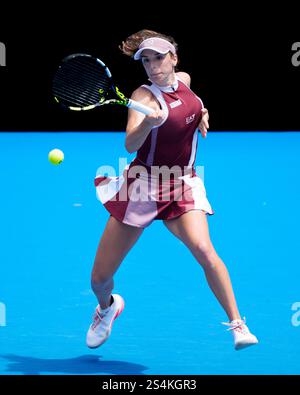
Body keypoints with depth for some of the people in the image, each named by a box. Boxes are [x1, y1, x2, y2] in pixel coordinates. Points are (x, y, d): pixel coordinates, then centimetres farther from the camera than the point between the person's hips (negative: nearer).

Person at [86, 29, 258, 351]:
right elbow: (130, 145, -33)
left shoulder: (184, 79, 1)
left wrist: (202, 113, 6)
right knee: (99, 279, 3)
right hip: (143, 183, -2)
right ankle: (108, 307, 39)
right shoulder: (144, 95, -15)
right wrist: (148, 123, -52)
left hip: (183, 183, 3)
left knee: (203, 250, -27)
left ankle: (237, 324, -17)